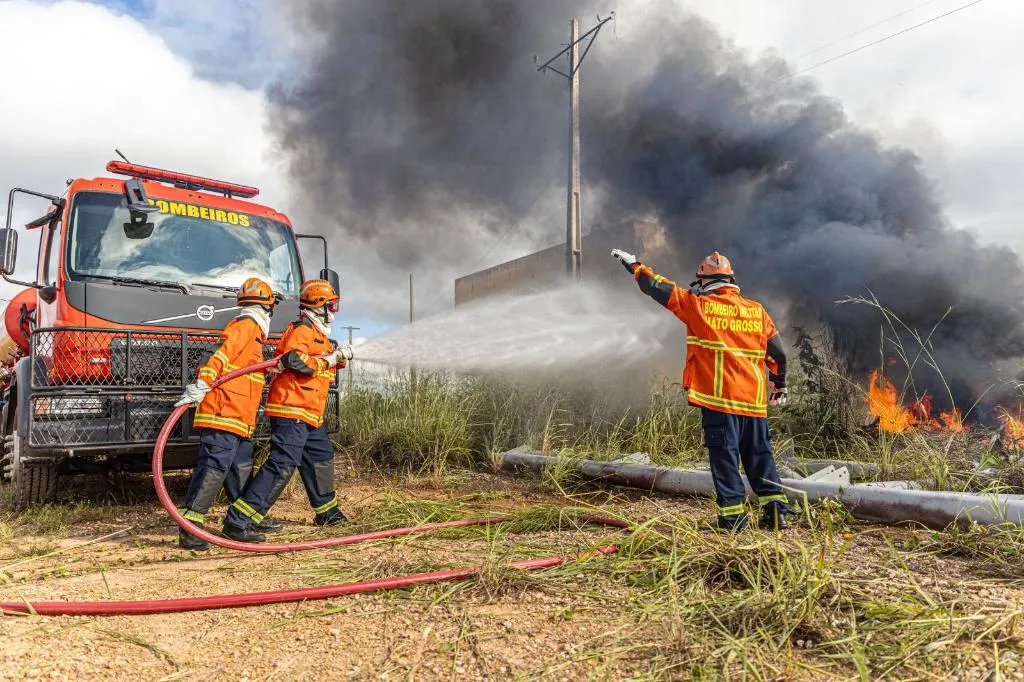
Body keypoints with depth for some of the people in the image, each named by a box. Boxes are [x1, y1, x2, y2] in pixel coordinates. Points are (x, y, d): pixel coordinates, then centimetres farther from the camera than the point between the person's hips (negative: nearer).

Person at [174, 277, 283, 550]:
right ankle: (188, 529, -12)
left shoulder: (249, 328, 23)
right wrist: (202, 383, -30)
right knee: (213, 467, -12)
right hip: (224, 413, -10)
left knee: (242, 467, 17)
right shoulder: (247, 325, -7)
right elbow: (222, 355, -21)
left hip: (238, 418, 10)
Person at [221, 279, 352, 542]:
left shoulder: (318, 333, 23)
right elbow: (294, 359, -25)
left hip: (310, 412, 11)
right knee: (282, 464, -17)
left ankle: (326, 512, 37)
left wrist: (339, 356, 3)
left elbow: (324, 363, 24)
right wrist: (329, 359, -16)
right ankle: (239, 521, -19)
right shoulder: (302, 329, -10)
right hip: (291, 410, -11)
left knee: (322, 457, 21)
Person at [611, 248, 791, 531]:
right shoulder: (757, 310, 10)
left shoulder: (698, 305, -2)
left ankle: (733, 515, 0)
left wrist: (633, 264, 19)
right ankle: (775, 508, 11)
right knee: (759, 454, 13)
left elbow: (660, 288, 6)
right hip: (754, 400, 5)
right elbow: (777, 351, 14)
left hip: (718, 398, -4)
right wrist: (779, 383, 27)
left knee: (724, 455, 0)